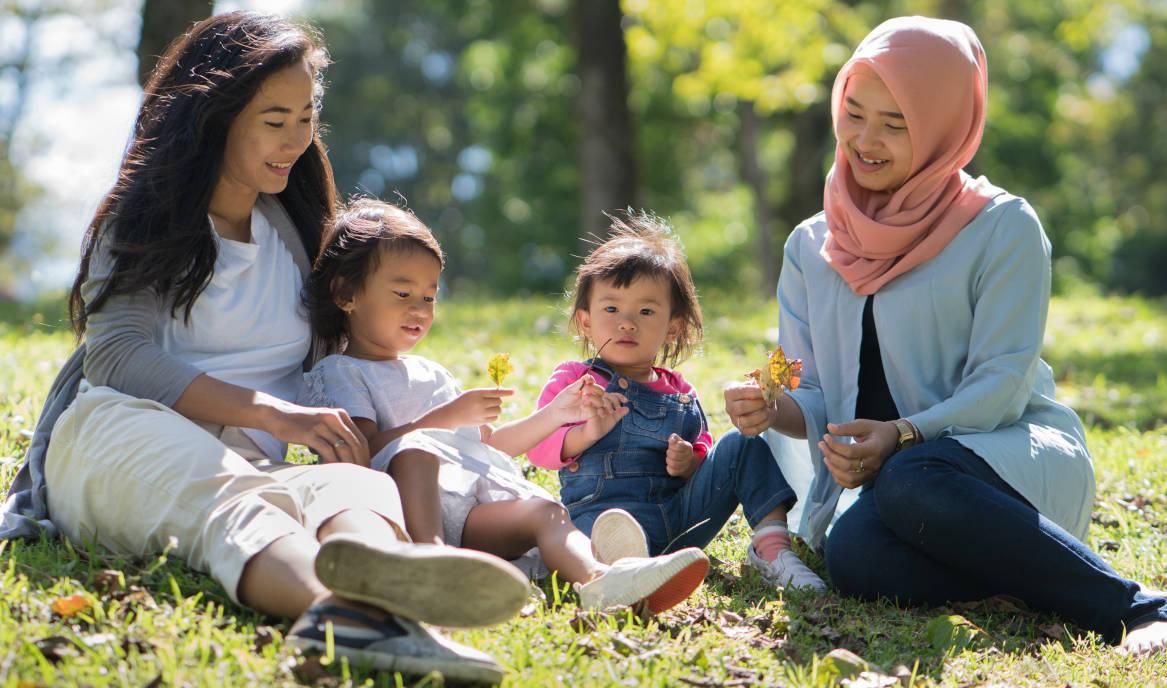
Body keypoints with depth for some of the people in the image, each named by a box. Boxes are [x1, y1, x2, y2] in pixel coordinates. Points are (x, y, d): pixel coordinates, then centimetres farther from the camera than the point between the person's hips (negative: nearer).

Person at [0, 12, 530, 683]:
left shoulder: (296, 227, 25)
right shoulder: (139, 216, 8)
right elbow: (116, 356, -7)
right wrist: (276, 415, -19)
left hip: (250, 467, 3)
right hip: (121, 433, -3)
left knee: (359, 485, -35)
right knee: (225, 499, -41)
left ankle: (365, 607, -74)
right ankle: (339, 605, -76)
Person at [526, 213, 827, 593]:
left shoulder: (680, 394, 23)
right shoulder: (574, 380, 12)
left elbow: (704, 459, 25)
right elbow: (538, 446, 1)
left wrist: (691, 465, -1)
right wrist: (586, 433, -19)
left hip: (684, 515, 5)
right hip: (605, 504, -5)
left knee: (742, 444, -4)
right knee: (614, 521, -41)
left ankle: (771, 541, -20)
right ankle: (620, 556, -78)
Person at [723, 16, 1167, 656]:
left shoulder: (1002, 226, -1)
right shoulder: (811, 247, 12)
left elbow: (1001, 382, -9)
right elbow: (814, 398, 10)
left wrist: (903, 436, -24)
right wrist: (772, 408, -14)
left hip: (1019, 458, -3)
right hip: (887, 473, 3)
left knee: (910, 483, -39)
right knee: (853, 557, -34)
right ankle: (1017, 562, -11)